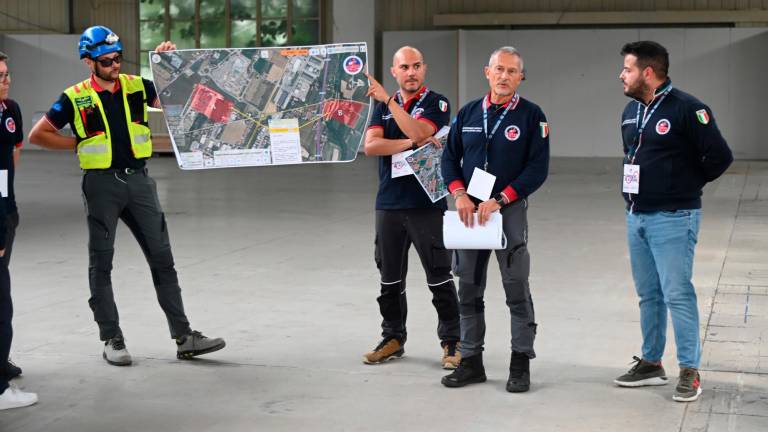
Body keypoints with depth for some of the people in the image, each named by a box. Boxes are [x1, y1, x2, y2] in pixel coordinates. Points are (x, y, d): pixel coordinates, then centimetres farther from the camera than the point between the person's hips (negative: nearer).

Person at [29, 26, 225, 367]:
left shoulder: (136, 86, 4)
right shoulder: (75, 98, -4)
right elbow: (38, 135, 2)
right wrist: (78, 144, -3)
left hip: (138, 180, 3)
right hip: (102, 184, -3)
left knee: (162, 258, 2)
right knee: (101, 263, 5)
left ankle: (183, 338, 6)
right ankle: (112, 340, 15)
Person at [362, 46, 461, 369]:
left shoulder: (436, 103, -1)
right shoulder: (383, 106, 11)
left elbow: (418, 132, -20)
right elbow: (371, 145, -4)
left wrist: (388, 100, -19)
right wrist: (410, 143, -15)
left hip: (427, 205, -4)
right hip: (388, 205, 4)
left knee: (439, 277, -2)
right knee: (390, 278, 11)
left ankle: (452, 342, 6)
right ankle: (393, 339, 22)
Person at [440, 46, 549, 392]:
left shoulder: (531, 116, -3)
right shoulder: (468, 113, 9)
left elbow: (538, 168, -8)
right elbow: (450, 158, 12)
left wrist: (499, 200, -15)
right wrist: (460, 195, -6)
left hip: (510, 209, -4)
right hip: (470, 210, 4)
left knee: (516, 289, -2)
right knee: (468, 290, 8)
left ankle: (521, 363, 8)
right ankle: (471, 361, 18)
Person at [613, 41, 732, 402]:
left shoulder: (686, 109, -14)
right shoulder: (631, 111, 11)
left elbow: (719, 156, -14)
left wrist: (687, 185, -3)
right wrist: (634, 189, 11)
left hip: (672, 219, -8)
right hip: (636, 216, 8)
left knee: (677, 294, -6)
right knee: (648, 295, 14)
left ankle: (689, 372, 2)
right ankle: (651, 364, 24)